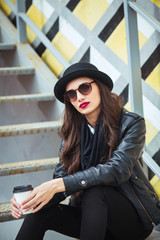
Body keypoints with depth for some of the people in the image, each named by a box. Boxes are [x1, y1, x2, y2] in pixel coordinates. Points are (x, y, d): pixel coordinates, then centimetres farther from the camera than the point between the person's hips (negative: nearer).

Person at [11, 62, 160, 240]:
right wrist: (28, 198, -27)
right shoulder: (73, 131, 3)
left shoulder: (132, 124, -11)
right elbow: (61, 176, -4)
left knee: (95, 192, -34)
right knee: (40, 209, -23)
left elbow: (117, 169, -26)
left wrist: (58, 185, -35)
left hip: (134, 218, -4)